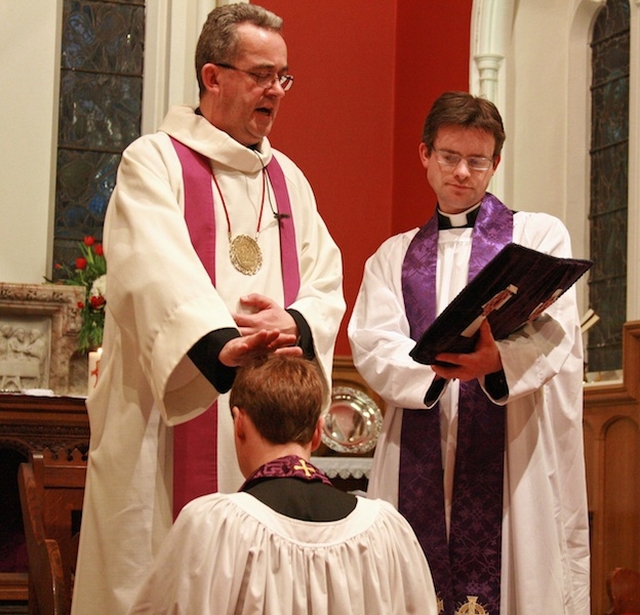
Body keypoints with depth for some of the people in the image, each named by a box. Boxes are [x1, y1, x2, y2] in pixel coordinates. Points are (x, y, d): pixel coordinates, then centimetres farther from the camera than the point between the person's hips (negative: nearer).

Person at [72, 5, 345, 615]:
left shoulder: (288, 179, 17)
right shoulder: (155, 162, -3)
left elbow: (327, 286, 9)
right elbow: (156, 271, -20)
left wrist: (296, 321, -14)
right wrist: (221, 344, -37)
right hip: (168, 427, -5)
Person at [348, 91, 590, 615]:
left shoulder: (541, 234, 10)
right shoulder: (394, 256, 17)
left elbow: (555, 337, -5)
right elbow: (372, 346, 1)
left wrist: (498, 361, -26)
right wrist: (438, 365, -20)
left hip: (511, 449, -2)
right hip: (418, 457, 2)